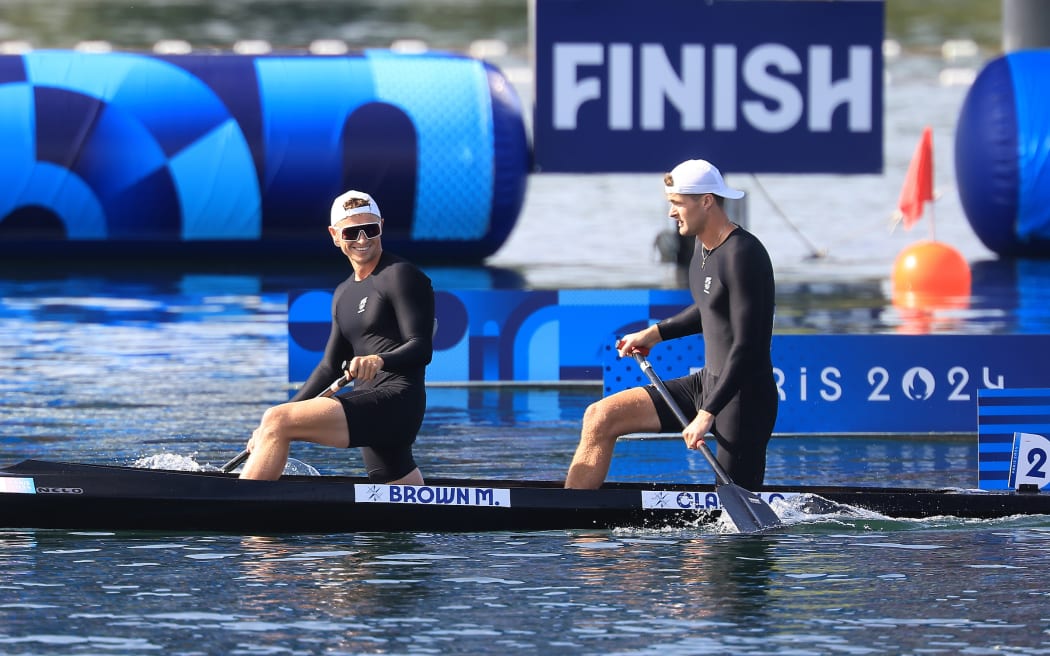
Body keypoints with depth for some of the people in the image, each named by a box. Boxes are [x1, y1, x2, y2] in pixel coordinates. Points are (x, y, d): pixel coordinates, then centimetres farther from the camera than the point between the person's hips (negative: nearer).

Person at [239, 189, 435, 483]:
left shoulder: (401, 276, -5)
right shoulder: (344, 294, 22)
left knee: (276, 422, -21)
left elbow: (422, 349, -13)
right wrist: (276, 426, 17)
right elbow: (330, 367, 25)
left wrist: (379, 360, -34)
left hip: (396, 403, -9)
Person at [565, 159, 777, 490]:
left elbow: (747, 346, -24)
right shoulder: (704, 245, 8)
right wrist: (656, 333, 20)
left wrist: (707, 413, -26)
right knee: (601, 416, 4)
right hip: (708, 382, 10)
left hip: (744, 397, -10)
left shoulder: (743, 256, -21)